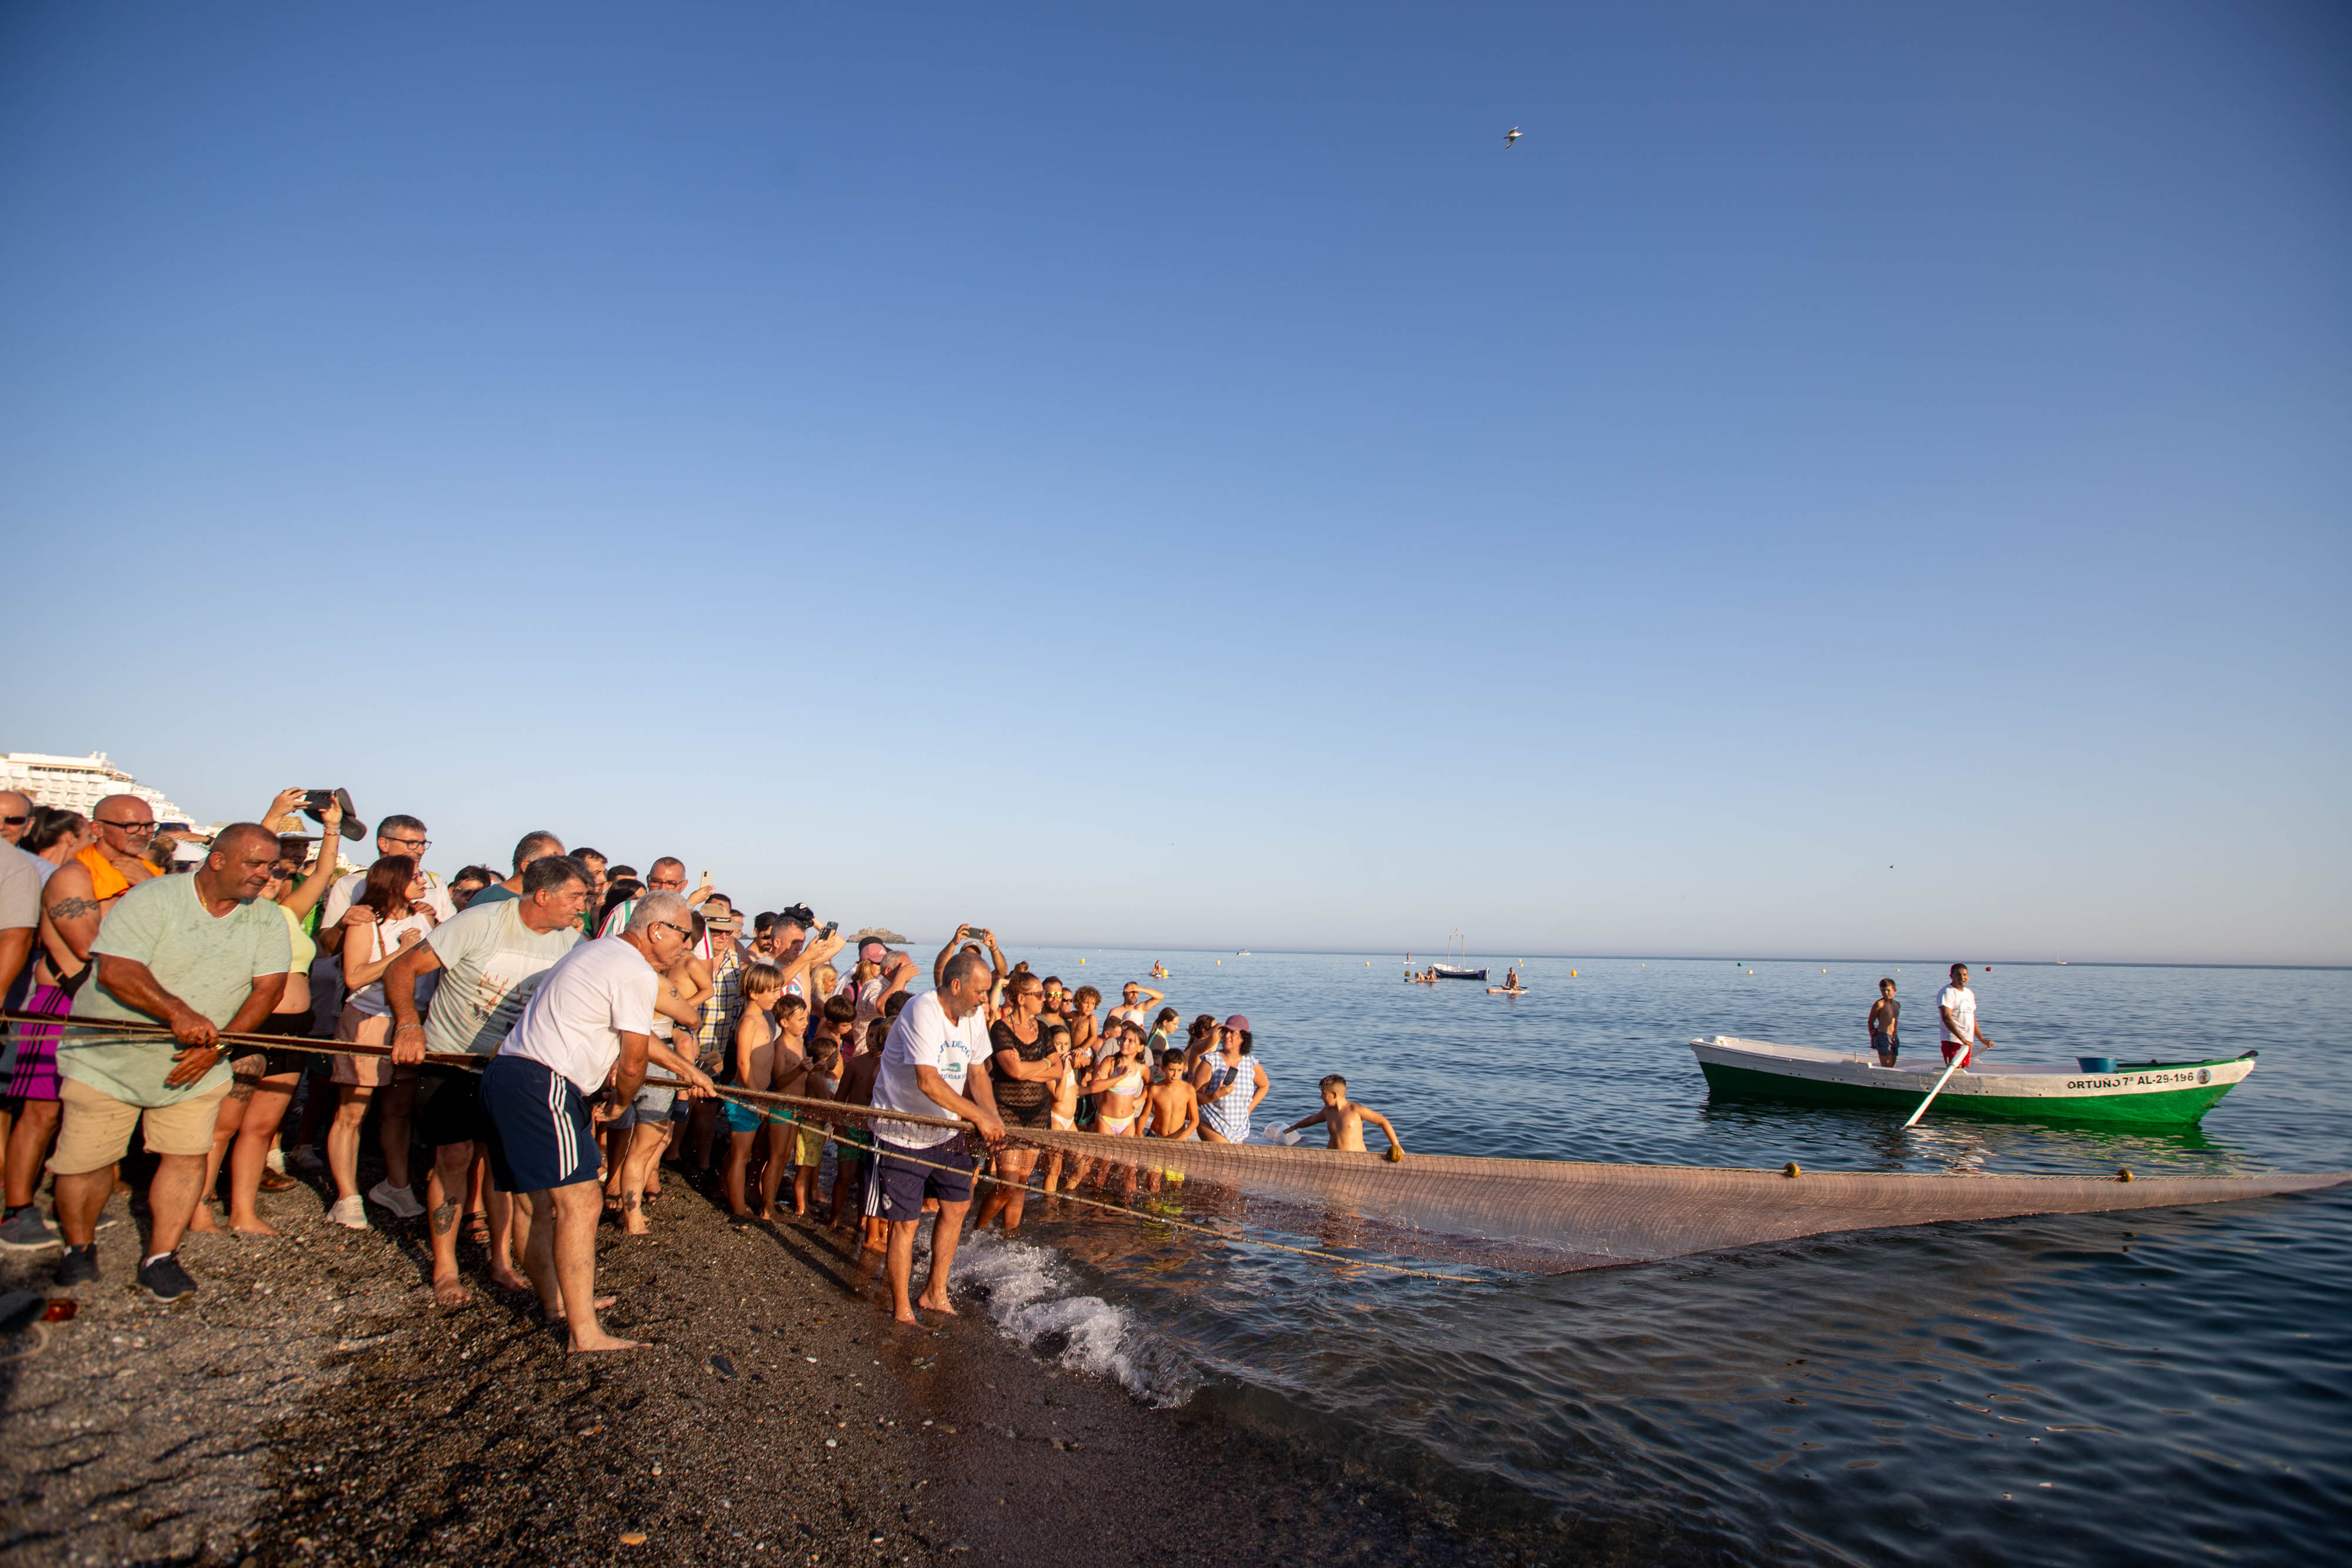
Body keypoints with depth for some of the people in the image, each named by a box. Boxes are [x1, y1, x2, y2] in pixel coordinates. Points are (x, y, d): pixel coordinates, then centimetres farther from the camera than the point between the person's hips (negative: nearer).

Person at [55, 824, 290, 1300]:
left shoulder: (268, 920, -3)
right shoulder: (153, 898, -14)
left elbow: (268, 988, -9)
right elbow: (115, 970, -24)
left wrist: (216, 1044, -20)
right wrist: (178, 1012, -35)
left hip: (197, 1066, 3)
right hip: (110, 1056, -2)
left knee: (187, 1155, -2)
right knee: (86, 1159, 4)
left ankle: (160, 1257, 12)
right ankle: (79, 1246, 29)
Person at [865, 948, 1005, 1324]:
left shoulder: (971, 1015, 0)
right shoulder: (923, 1011, -26)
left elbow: (976, 1073, 5)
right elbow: (928, 1082, -33)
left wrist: (993, 1118, -12)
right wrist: (980, 1116, -31)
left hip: (945, 1131, 8)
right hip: (902, 1134, -8)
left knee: (957, 1206, 13)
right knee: (905, 1222, 0)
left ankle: (936, 1293, 31)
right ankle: (902, 1311, 17)